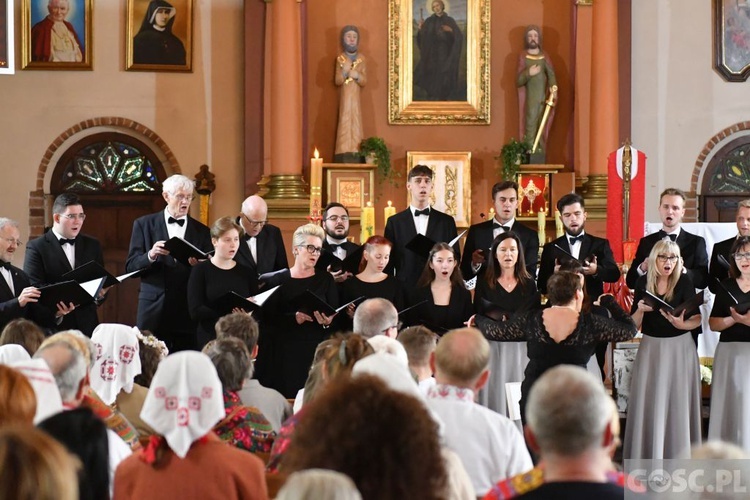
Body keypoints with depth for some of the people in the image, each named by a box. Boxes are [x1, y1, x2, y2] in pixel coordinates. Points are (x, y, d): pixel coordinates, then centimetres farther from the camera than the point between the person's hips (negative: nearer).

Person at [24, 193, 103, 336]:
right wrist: (53, 308, -23)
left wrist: (99, 295, -9)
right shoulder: (37, 247, 0)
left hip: (86, 324, 4)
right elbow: (33, 288, -7)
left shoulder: (92, 245, 14)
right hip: (52, 326, -4)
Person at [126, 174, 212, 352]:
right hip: (154, 309, -1)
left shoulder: (201, 231, 10)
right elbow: (131, 266, 2)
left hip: (188, 312, 1)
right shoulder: (144, 224, 7)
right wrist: (150, 255, -17)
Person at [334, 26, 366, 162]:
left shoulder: (361, 59, 7)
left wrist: (357, 76, -15)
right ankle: (344, 155, -10)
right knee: (344, 124, -8)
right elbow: (337, 81, -1)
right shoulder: (340, 59, 4)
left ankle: (356, 155, -6)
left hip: (355, 96, 1)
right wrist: (344, 71, -18)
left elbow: (365, 82, 4)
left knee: (356, 124, -4)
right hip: (344, 96, -1)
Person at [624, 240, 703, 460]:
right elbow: (633, 324, 3)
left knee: (677, 403, 1)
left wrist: (681, 324, -28)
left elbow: (697, 319, -8)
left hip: (679, 348, -2)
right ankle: (647, 456, 12)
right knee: (649, 403, 3)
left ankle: (678, 457, 10)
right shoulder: (643, 283, 0)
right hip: (650, 348, 2)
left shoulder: (684, 282, -7)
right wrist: (640, 309, -17)